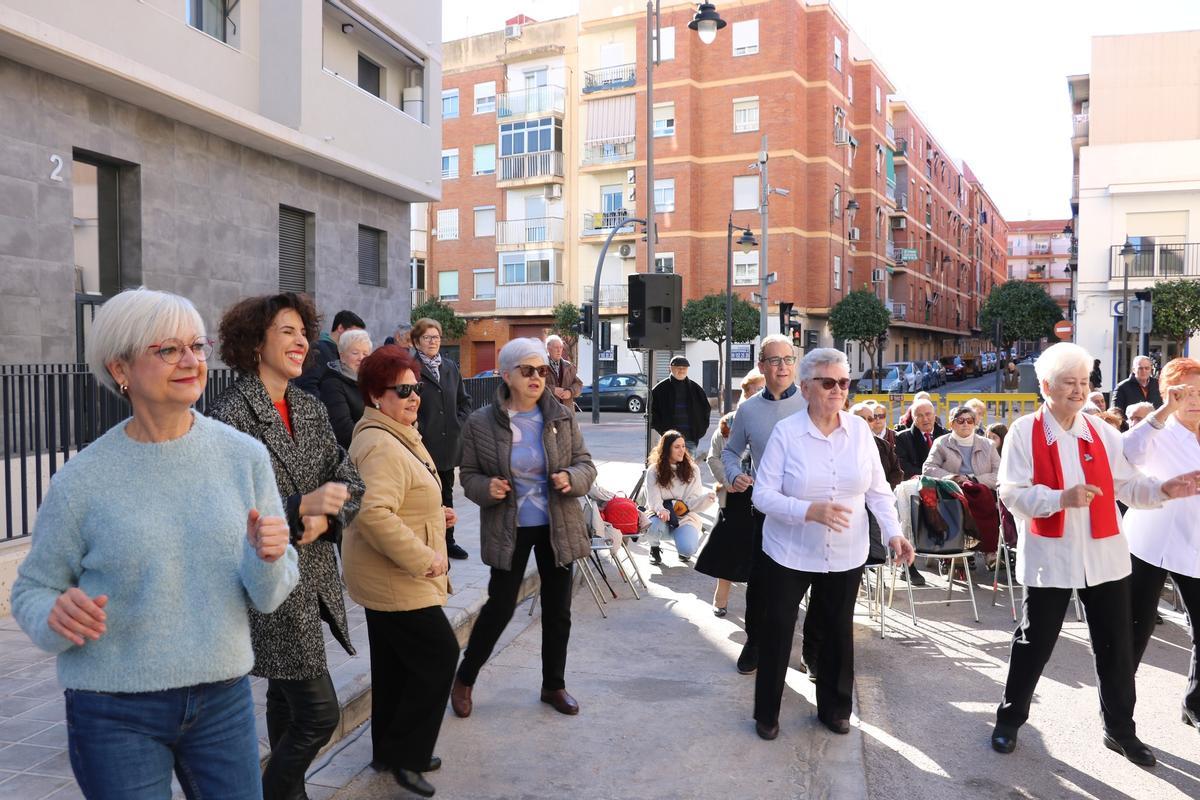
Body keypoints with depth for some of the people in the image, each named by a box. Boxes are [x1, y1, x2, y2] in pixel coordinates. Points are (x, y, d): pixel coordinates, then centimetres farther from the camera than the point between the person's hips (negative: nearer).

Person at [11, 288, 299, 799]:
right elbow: (31, 590, 1)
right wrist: (56, 615, -21)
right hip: (115, 713, -2)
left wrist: (268, 560, -21)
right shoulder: (82, 479, -10)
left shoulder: (245, 456, -5)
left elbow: (268, 598, 0)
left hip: (224, 698, 2)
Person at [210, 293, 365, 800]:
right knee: (319, 712, -6)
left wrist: (325, 517, -11)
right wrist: (301, 507, -27)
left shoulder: (310, 408, 9)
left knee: (286, 698, 20)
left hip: (313, 577, 7)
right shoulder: (231, 414, -13)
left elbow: (351, 481, 9)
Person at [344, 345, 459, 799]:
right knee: (439, 655, -3)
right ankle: (404, 754, 9)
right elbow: (374, 513, -33)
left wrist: (434, 515, 11)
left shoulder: (399, 436, 13)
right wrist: (424, 558, -26)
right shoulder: (381, 446, -22)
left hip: (390, 578, 10)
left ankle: (390, 751, 31)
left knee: (395, 663, 18)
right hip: (395, 580, -10)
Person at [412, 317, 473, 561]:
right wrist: (416, 430, -14)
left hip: (448, 443, 6)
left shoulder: (451, 367, 11)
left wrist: (459, 423, 4)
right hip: (423, 444, -6)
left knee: (446, 493, 16)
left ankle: (448, 541, 27)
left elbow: (464, 400, 17)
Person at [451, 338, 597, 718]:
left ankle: (554, 685, 31)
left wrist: (572, 478, -19)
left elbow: (586, 464, 3)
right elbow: (469, 475, 1)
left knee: (557, 609, 12)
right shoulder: (481, 422, -8)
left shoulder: (562, 417, -2)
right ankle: (464, 679, 26)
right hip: (509, 530, -3)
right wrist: (486, 488, -21)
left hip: (558, 527, 3)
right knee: (500, 607, 2)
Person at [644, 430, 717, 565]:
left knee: (687, 549, -29)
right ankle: (654, 548, 2)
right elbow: (653, 499, -10)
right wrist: (661, 510, -34)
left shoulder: (692, 469, 1)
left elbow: (693, 500, -7)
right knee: (652, 527, -36)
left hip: (685, 517, 0)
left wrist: (707, 497, -29)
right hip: (661, 515, 0)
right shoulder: (653, 470, -2)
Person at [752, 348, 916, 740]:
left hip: (846, 555, 3)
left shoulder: (860, 430, -3)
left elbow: (878, 490, 3)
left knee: (839, 631, 15)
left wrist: (893, 531, -11)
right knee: (778, 632, 7)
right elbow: (763, 494, -15)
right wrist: (810, 511, -29)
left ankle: (834, 707, 36)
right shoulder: (786, 431, -14)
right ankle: (767, 714, 26)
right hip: (790, 553, -3)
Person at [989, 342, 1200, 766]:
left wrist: (1164, 489, -12)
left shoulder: (1102, 432, 6)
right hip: (1049, 557, -4)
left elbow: (1126, 485, 6)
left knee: (1116, 646, 12)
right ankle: (1009, 719, 24)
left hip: (1104, 555, 4)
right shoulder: (1024, 432, -8)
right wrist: (1062, 497, -28)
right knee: (1034, 643, 7)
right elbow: (1011, 492, -15)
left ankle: (1119, 729, 30)